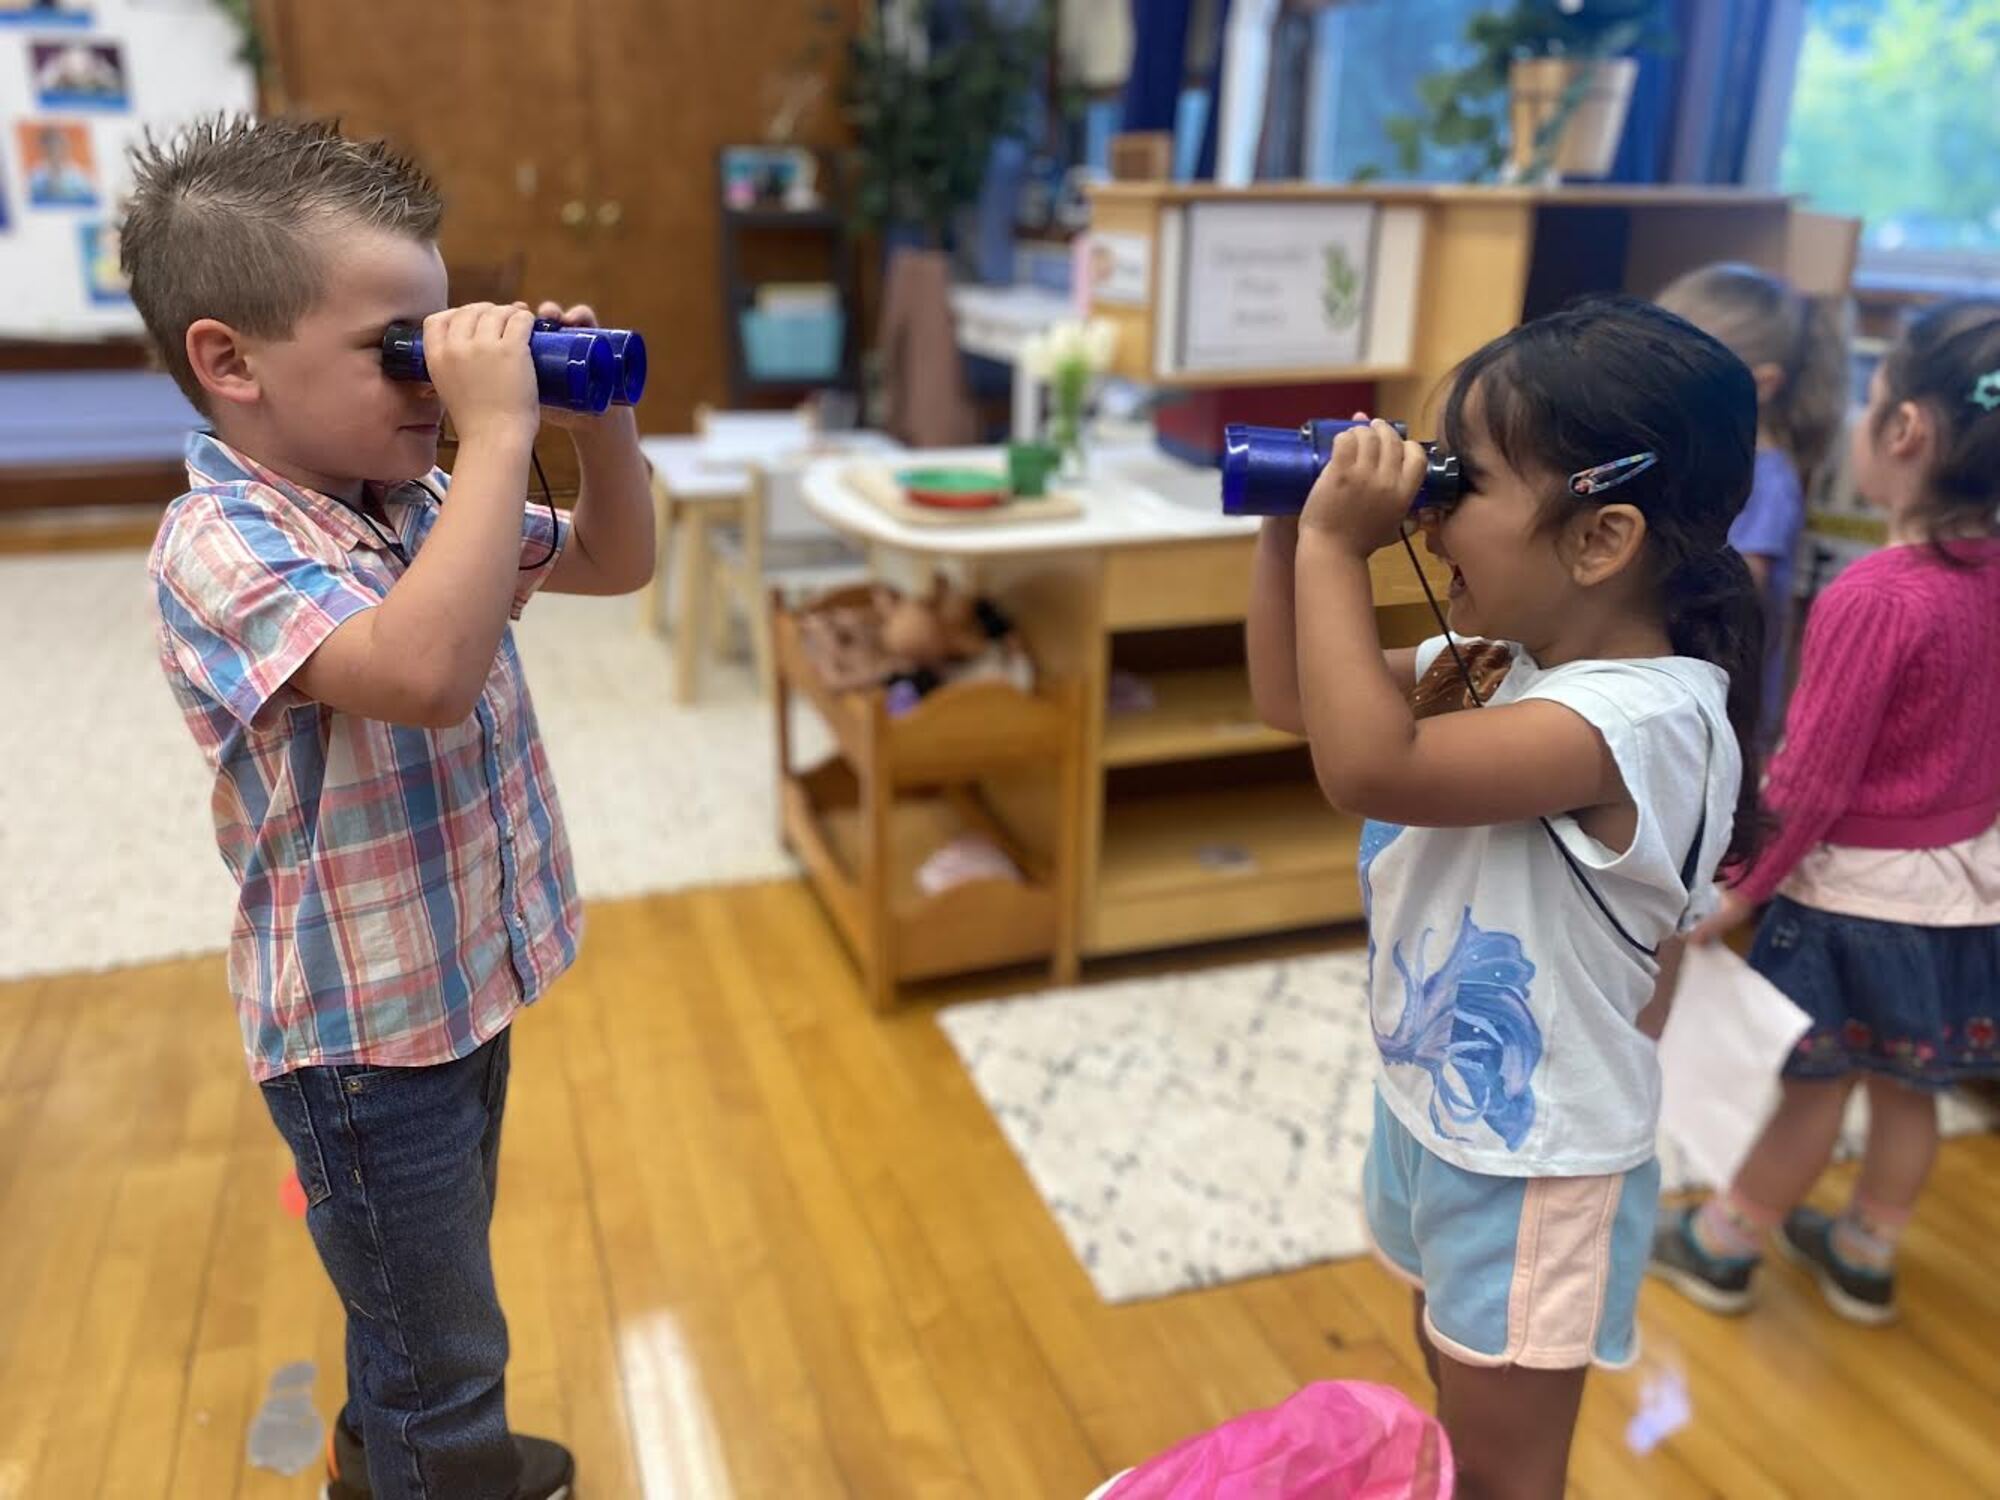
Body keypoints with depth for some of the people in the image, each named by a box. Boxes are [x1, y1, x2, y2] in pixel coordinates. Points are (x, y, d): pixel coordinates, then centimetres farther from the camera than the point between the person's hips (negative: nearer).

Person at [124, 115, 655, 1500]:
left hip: (461, 980, 8)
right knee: (447, 1350, 12)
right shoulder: (224, 547, -25)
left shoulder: (421, 499, -2)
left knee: (423, 1285, 31)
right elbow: (426, 671, -44)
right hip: (362, 1031, -8)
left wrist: (600, 418, -7)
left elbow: (615, 561, 10)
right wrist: (500, 430, -38)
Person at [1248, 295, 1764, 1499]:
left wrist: (1335, 543, -33)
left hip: (1535, 1166, -8)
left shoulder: (1639, 718, -31)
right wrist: (1291, 530, -9)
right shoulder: (1499, 660, -5)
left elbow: (1368, 766, -41)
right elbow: (1290, 701, 4)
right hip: (1430, 1110, 8)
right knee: (1455, 1398, 31)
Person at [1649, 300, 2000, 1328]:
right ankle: (1865, 1258, 38)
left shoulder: (1874, 599, -26)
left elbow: (1811, 782, -22)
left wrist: (1734, 889, -11)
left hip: (1858, 891, -7)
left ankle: (1723, 1247, 29)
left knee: (1817, 1083, 9)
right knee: (1907, 1087, 19)